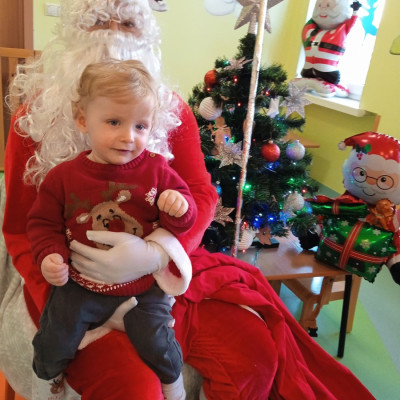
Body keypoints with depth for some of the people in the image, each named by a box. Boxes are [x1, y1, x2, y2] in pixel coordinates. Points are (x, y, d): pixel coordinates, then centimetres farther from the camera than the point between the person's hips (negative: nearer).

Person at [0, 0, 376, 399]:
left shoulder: (172, 110, 0)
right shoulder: (34, 120, -6)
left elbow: (201, 195, -6)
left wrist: (152, 253, -28)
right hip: (77, 283, -2)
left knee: (256, 354, -11)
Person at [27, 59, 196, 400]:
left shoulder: (156, 170, -10)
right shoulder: (64, 176, -10)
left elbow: (185, 220, -4)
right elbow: (44, 222, 0)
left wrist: (180, 206, -27)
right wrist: (49, 255, -18)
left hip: (144, 285, 0)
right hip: (81, 285, 1)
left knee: (155, 342, -2)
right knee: (54, 341, 1)